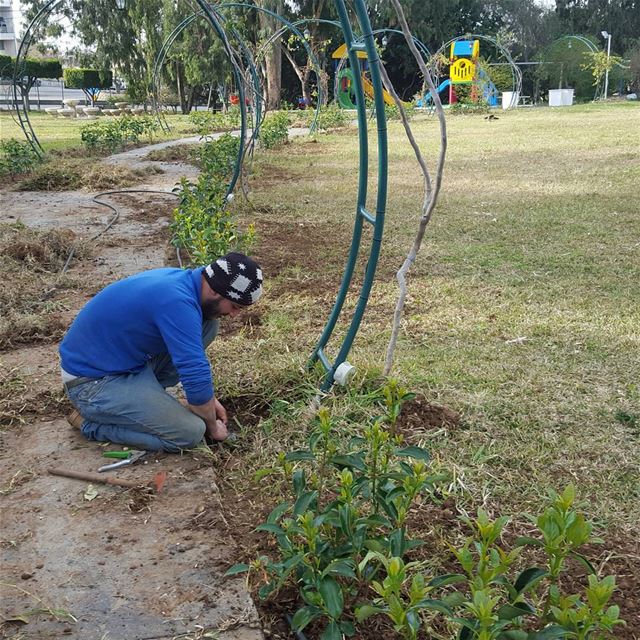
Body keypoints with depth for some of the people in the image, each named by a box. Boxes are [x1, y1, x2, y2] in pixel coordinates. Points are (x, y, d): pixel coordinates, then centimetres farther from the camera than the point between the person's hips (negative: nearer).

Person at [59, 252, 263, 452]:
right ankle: (92, 422, -3)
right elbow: (196, 377, -25)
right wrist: (212, 427, -8)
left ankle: (145, 395, 9)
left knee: (207, 324, 2)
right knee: (190, 432, -20)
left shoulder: (181, 280, 1)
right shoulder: (177, 301, -29)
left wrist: (209, 399, 16)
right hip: (93, 382, -9)